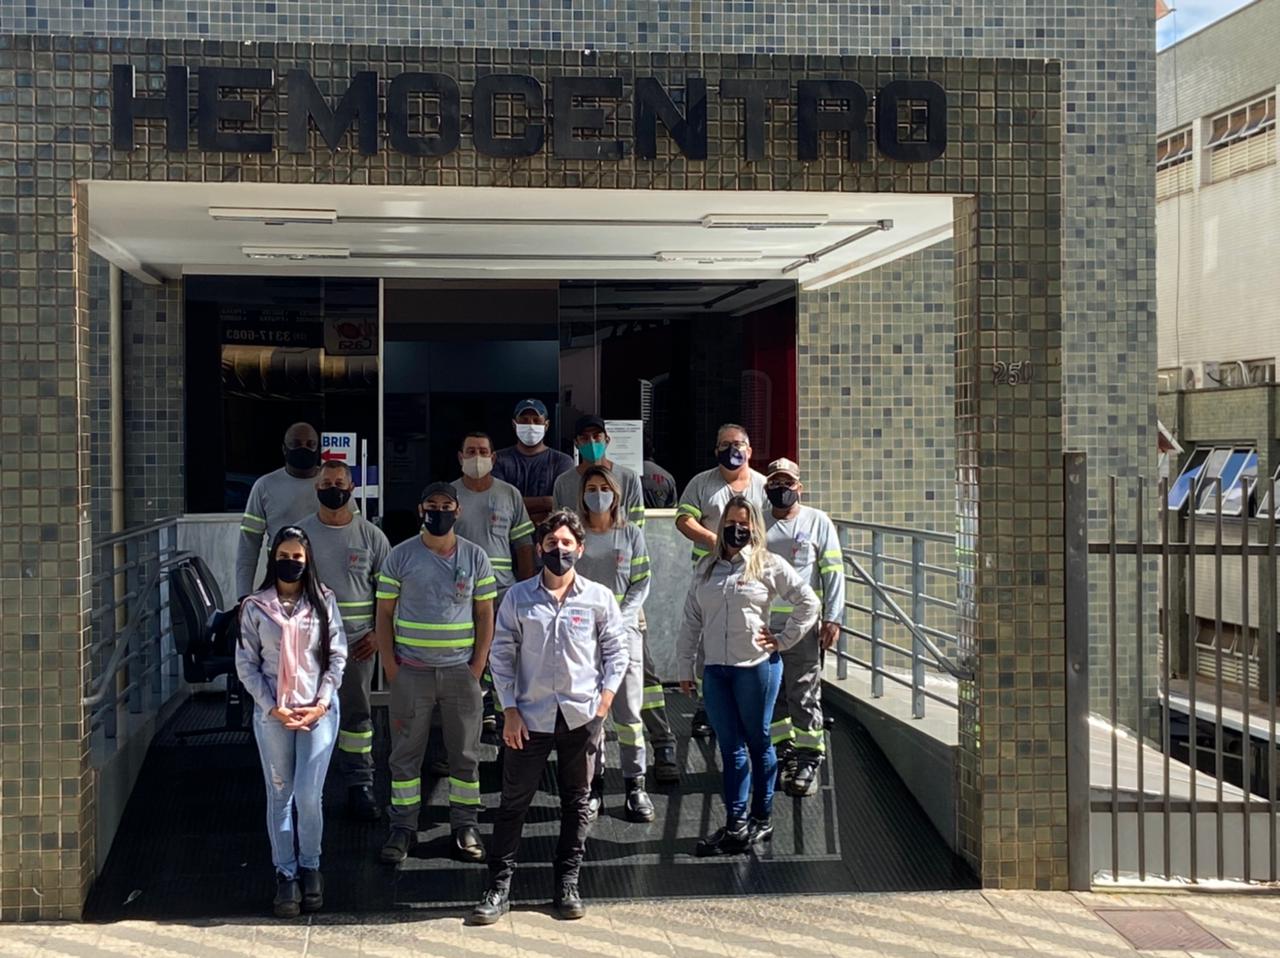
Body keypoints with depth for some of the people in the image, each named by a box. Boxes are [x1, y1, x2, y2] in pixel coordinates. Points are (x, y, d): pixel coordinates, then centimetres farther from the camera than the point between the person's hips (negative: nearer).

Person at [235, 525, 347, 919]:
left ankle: (310, 868, 14)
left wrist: (321, 704, -7)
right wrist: (272, 707, -8)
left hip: (319, 710, -1)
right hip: (272, 713, 1)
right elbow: (246, 663, 1)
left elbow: (337, 656, 2)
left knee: (308, 795, -6)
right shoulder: (255, 607, 2)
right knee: (279, 796, 6)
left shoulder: (323, 601, 3)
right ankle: (286, 875, 15)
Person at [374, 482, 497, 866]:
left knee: (465, 753, 7)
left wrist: (477, 667, -2)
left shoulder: (474, 556, 3)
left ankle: (465, 826, 17)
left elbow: (485, 615, 6)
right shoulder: (400, 556, 0)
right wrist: (391, 668, -5)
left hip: (461, 670, 1)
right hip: (411, 671, -1)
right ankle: (403, 827, 14)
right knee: (405, 753, 5)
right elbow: (384, 613, 3)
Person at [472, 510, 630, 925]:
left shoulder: (599, 597, 0)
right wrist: (510, 711, -3)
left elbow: (616, 650, 6)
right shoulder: (518, 597, -1)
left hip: (582, 715, 1)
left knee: (577, 801, 9)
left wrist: (604, 700, -3)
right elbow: (502, 654, 2)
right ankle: (499, 887, 9)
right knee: (514, 801, 2)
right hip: (531, 715, -1)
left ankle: (567, 883, 21)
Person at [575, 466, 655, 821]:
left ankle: (635, 785, 4)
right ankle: (592, 785, 9)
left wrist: (620, 619, -9)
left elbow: (642, 582, 4)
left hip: (624, 630, 0)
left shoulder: (631, 533, 7)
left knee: (628, 710, -3)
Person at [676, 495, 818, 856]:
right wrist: (685, 666, 10)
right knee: (731, 747, 5)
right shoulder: (706, 568, 12)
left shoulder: (769, 565, -2)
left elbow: (808, 603, 0)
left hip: (757, 667, -4)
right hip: (715, 668, 4)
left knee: (758, 743, 7)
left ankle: (762, 820, 17)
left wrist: (782, 640, -4)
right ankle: (736, 825, 7)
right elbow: (692, 620, 13)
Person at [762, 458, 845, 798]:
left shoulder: (817, 521, 5)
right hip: (763, 624, 3)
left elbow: (833, 571, 2)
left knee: (804, 694, -3)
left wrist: (832, 618, -5)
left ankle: (808, 760, 4)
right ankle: (783, 753, 20)